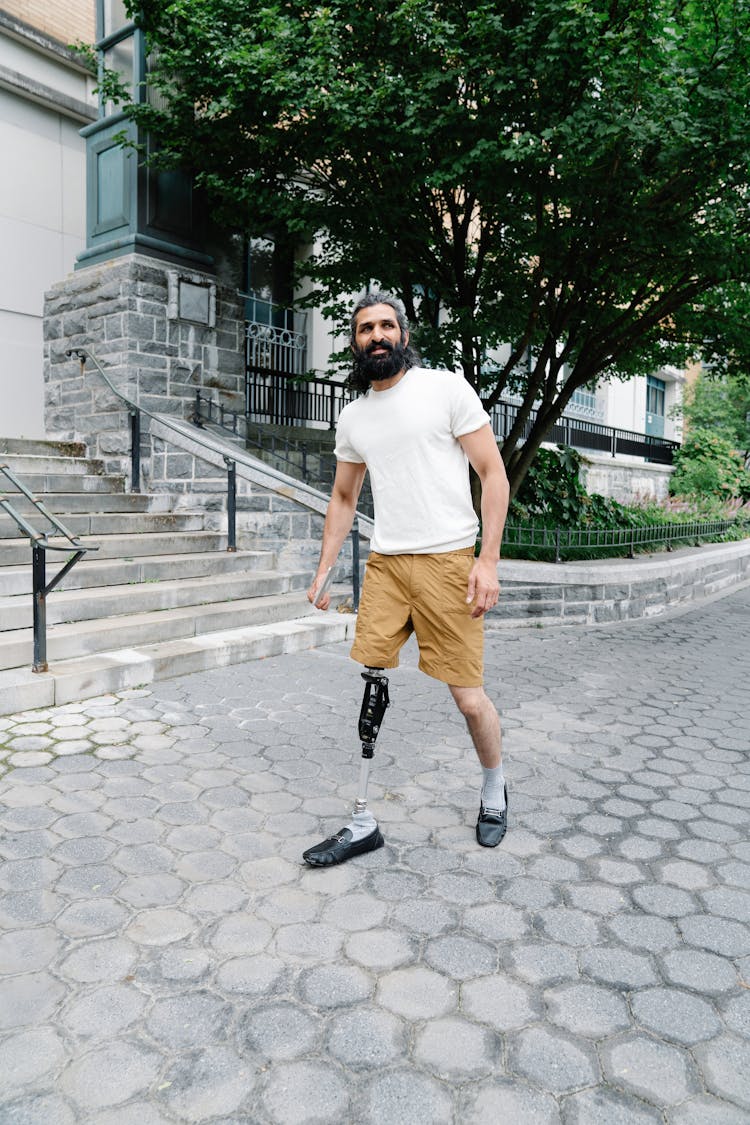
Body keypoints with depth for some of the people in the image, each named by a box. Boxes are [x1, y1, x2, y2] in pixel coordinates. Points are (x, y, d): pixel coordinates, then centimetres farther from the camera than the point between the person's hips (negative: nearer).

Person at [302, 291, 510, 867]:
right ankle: (363, 823, 14)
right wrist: (323, 570, 15)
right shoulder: (353, 416, 14)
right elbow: (344, 499, 22)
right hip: (384, 563, 5)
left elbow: (493, 474, -4)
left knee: (469, 697, 0)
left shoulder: (447, 388, -1)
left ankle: (494, 790, 30)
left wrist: (489, 560, -13)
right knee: (366, 690, 0)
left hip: (447, 560, -4)